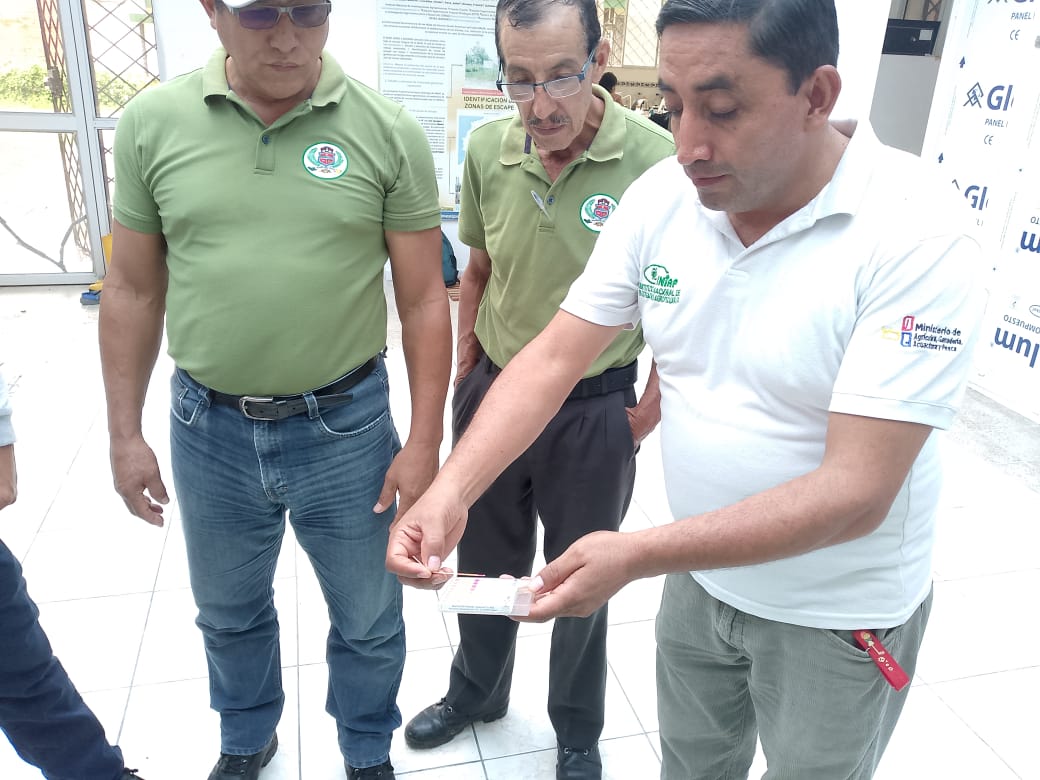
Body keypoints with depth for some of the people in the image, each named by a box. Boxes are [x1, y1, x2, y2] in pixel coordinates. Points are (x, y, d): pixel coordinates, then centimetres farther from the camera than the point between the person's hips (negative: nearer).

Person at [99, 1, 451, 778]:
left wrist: (425, 440, -7)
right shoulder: (152, 123, -3)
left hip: (346, 424, -2)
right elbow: (133, 291, 4)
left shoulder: (389, 131, -9)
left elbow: (424, 298, -5)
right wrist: (125, 433, 6)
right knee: (229, 611, 24)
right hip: (207, 427, 2)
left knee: (368, 618, 16)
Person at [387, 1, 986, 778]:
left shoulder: (917, 236, -26)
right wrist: (449, 493, -23)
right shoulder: (660, 197, -11)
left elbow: (854, 493, -29)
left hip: (838, 620, -4)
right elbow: (553, 358, -10)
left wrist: (640, 555, -35)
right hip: (699, 577, 4)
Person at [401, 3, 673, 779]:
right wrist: (466, 372, 10)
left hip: (593, 411, -4)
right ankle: (476, 693, 52)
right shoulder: (488, 150, -6)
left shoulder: (657, 161, -21)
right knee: (485, 566, 23)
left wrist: (651, 412, -8)